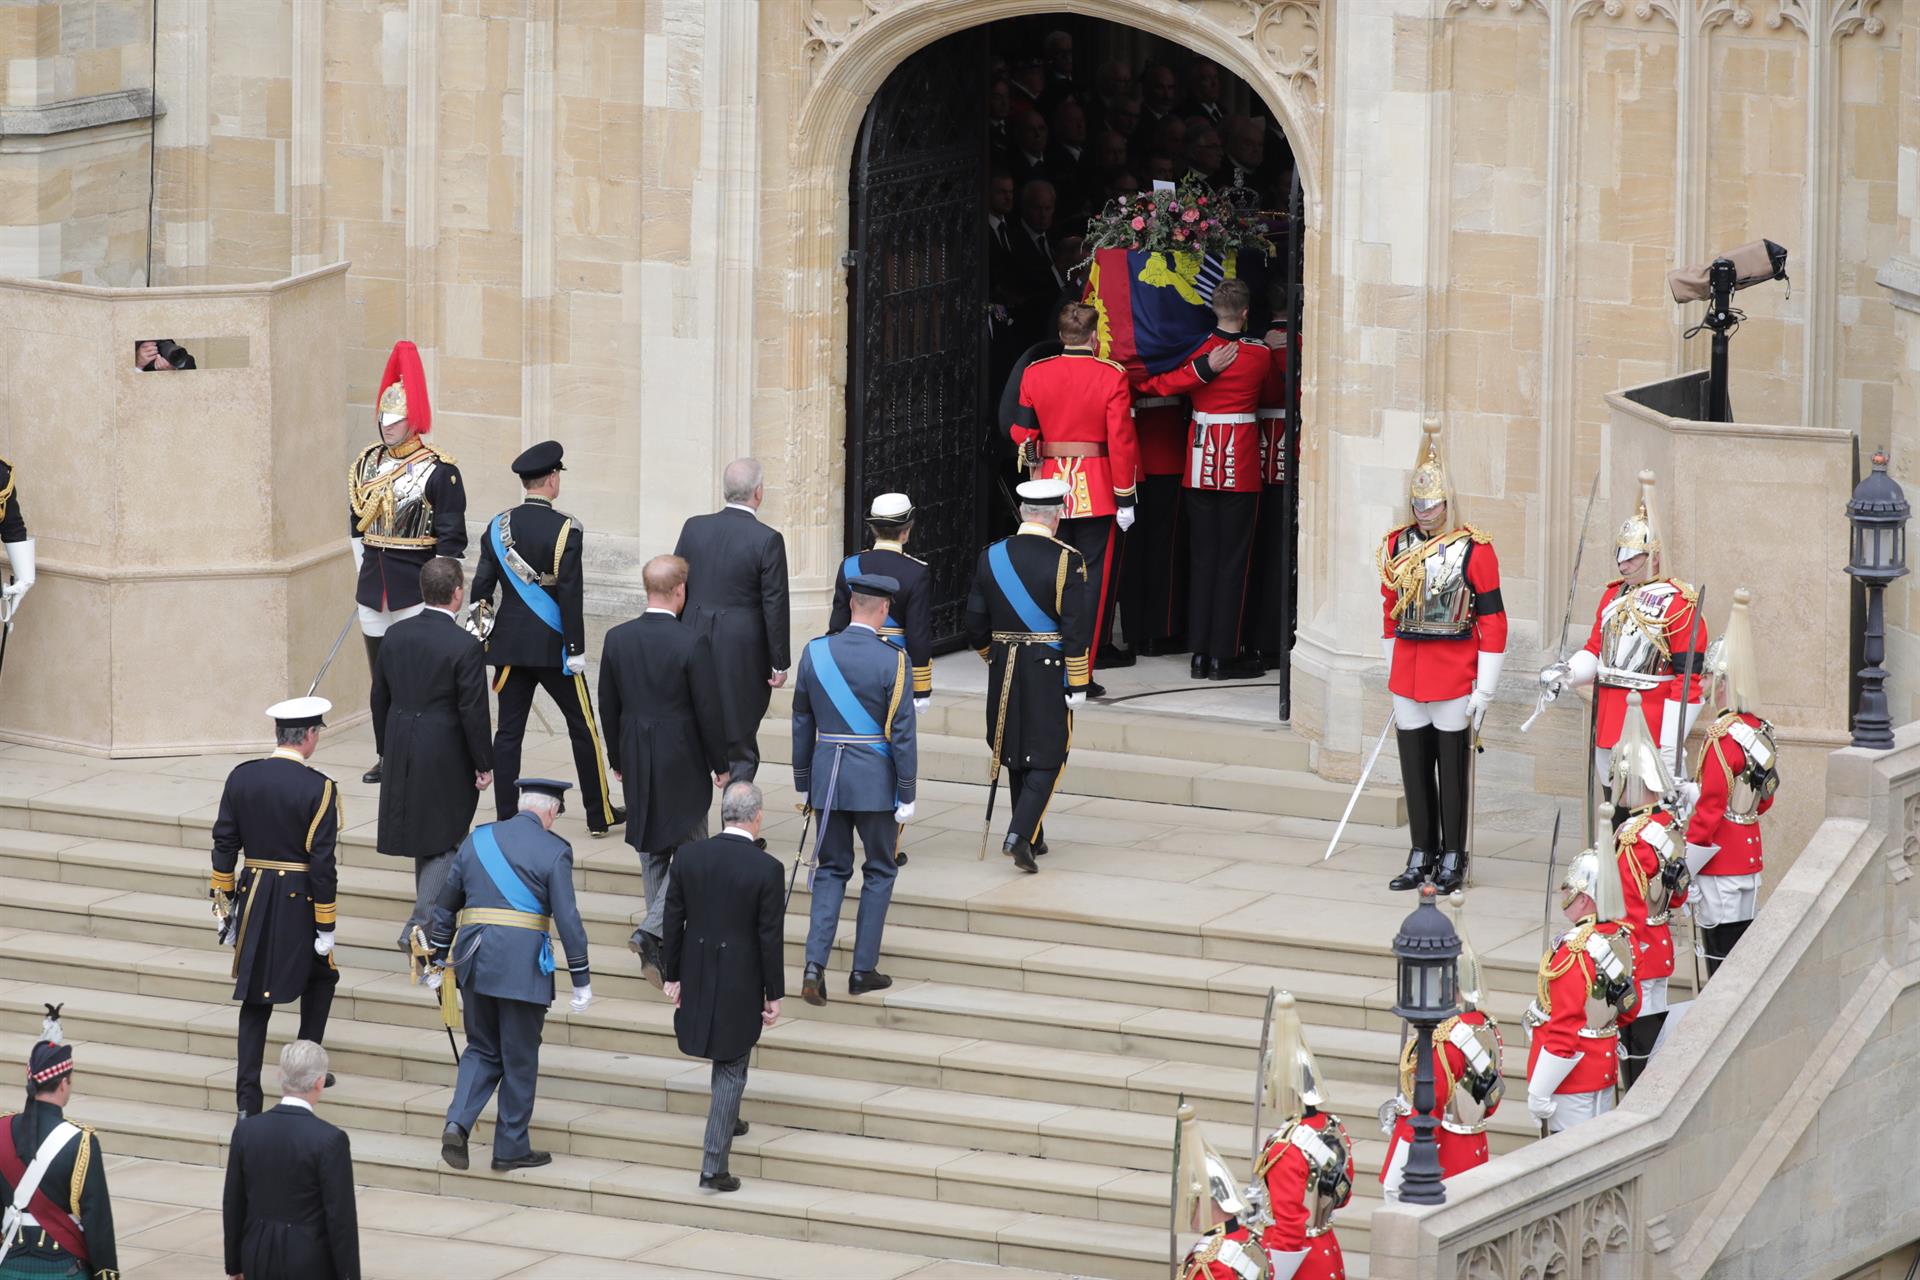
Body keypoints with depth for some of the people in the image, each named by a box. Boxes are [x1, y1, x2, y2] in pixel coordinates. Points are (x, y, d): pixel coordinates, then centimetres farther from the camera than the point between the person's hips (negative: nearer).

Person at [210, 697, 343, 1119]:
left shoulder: (241, 777, -1)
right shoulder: (319, 789, -14)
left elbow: (224, 845, 3)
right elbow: (322, 863, -14)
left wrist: (224, 903, 14)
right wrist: (326, 926, -7)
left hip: (253, 897, 4)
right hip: (300, 902, -4)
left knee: (255, 997, 8)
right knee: (321, 975, 23)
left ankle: (247, 1099, 3)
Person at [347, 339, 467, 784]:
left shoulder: (438, 470, -10)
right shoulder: (367, 464, 8)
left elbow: (451, 540, -10)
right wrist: (364, 574, 17)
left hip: (415, 590, -6)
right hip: (373, 588, 6)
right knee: (381, 677, 11)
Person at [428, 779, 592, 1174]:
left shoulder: (477, 840, 11)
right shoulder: (553, 851, -4)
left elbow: (445, 904, 16)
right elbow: (567, 919, -7)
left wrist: (439, 961, 25)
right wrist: (582, 981, -1)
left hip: (473, 960, 4)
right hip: (523, 964, -4)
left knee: (482, 1049, 16)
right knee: (520, 1059, 8)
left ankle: (457, 1123, -6)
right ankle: (511, 1149, 14)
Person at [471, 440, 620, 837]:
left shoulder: (499, 527, 1)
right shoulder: (565, 529, -12)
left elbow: (481, 587, 2)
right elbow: (570, 595, -15)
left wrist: (482, 637, 11)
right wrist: (576, 651, -10)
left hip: (510, 645, 4)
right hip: (553, 647, -4)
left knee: (509, 731, 6)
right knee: (582, 728, 8)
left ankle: (506, 819, 4)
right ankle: (600, 815, 14)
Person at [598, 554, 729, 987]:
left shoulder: (617, 639, -2)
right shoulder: (693, 643, -17)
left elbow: (608, 706, 6)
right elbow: (709, 711, -13)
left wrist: (618, 759, 19)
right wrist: (720, 765, 0)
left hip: (637, 764, 5)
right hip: (682, 764, -5)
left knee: (651, 853, 16)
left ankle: (659, 949, 21)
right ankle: (652, 931, -12)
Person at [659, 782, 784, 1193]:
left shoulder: (690, 857, -7)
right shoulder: (766, 869, -17)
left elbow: (673, 921, -1)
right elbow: (770, 938, -13)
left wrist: (673, 975, 10)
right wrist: (774, 994, -4)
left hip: (697, 976, 4)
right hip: (741, 984, -4)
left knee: (724, 1058, 29)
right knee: (731, 1070, 5)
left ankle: (726, 1120, 46)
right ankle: (713, 1165, 2)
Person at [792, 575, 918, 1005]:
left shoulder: (815, 652, 0)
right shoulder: (892, 662, -13)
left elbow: (802, 723, 7)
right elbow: (902, 734, -11)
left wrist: (803, 784, 16)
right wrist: (906, 797, -4)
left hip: (827, 777, 3)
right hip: (876, 781, -3)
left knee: (831, 870, 12)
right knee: (879, 871, 12)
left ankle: (815, 965, -4)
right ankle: (864, 969, 13)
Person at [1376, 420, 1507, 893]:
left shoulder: (1473, 551, -8)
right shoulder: (1396, 547, 7)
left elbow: (1492, 621, -8)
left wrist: (1484, 690, -11)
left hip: (1454, 678, -5)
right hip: (1407, 676, 5)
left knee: (1452, 769, 1)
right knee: (1414, 766, 8)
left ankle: (1453, 859, 9)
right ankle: (1422, 856, 17)